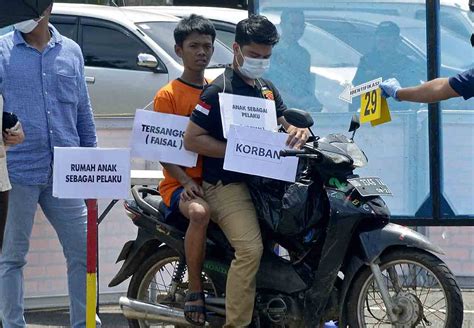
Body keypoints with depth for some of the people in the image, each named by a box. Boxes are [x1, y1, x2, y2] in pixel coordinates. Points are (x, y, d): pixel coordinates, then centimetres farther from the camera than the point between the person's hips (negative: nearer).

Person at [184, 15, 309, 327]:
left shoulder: (267, 89, 17)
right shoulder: (219, 90, -8)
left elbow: (283, 124, 23)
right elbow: (192, 138, -13)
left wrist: (298, 133, -3)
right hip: (228, 184, -8)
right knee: (250, 249, -27)